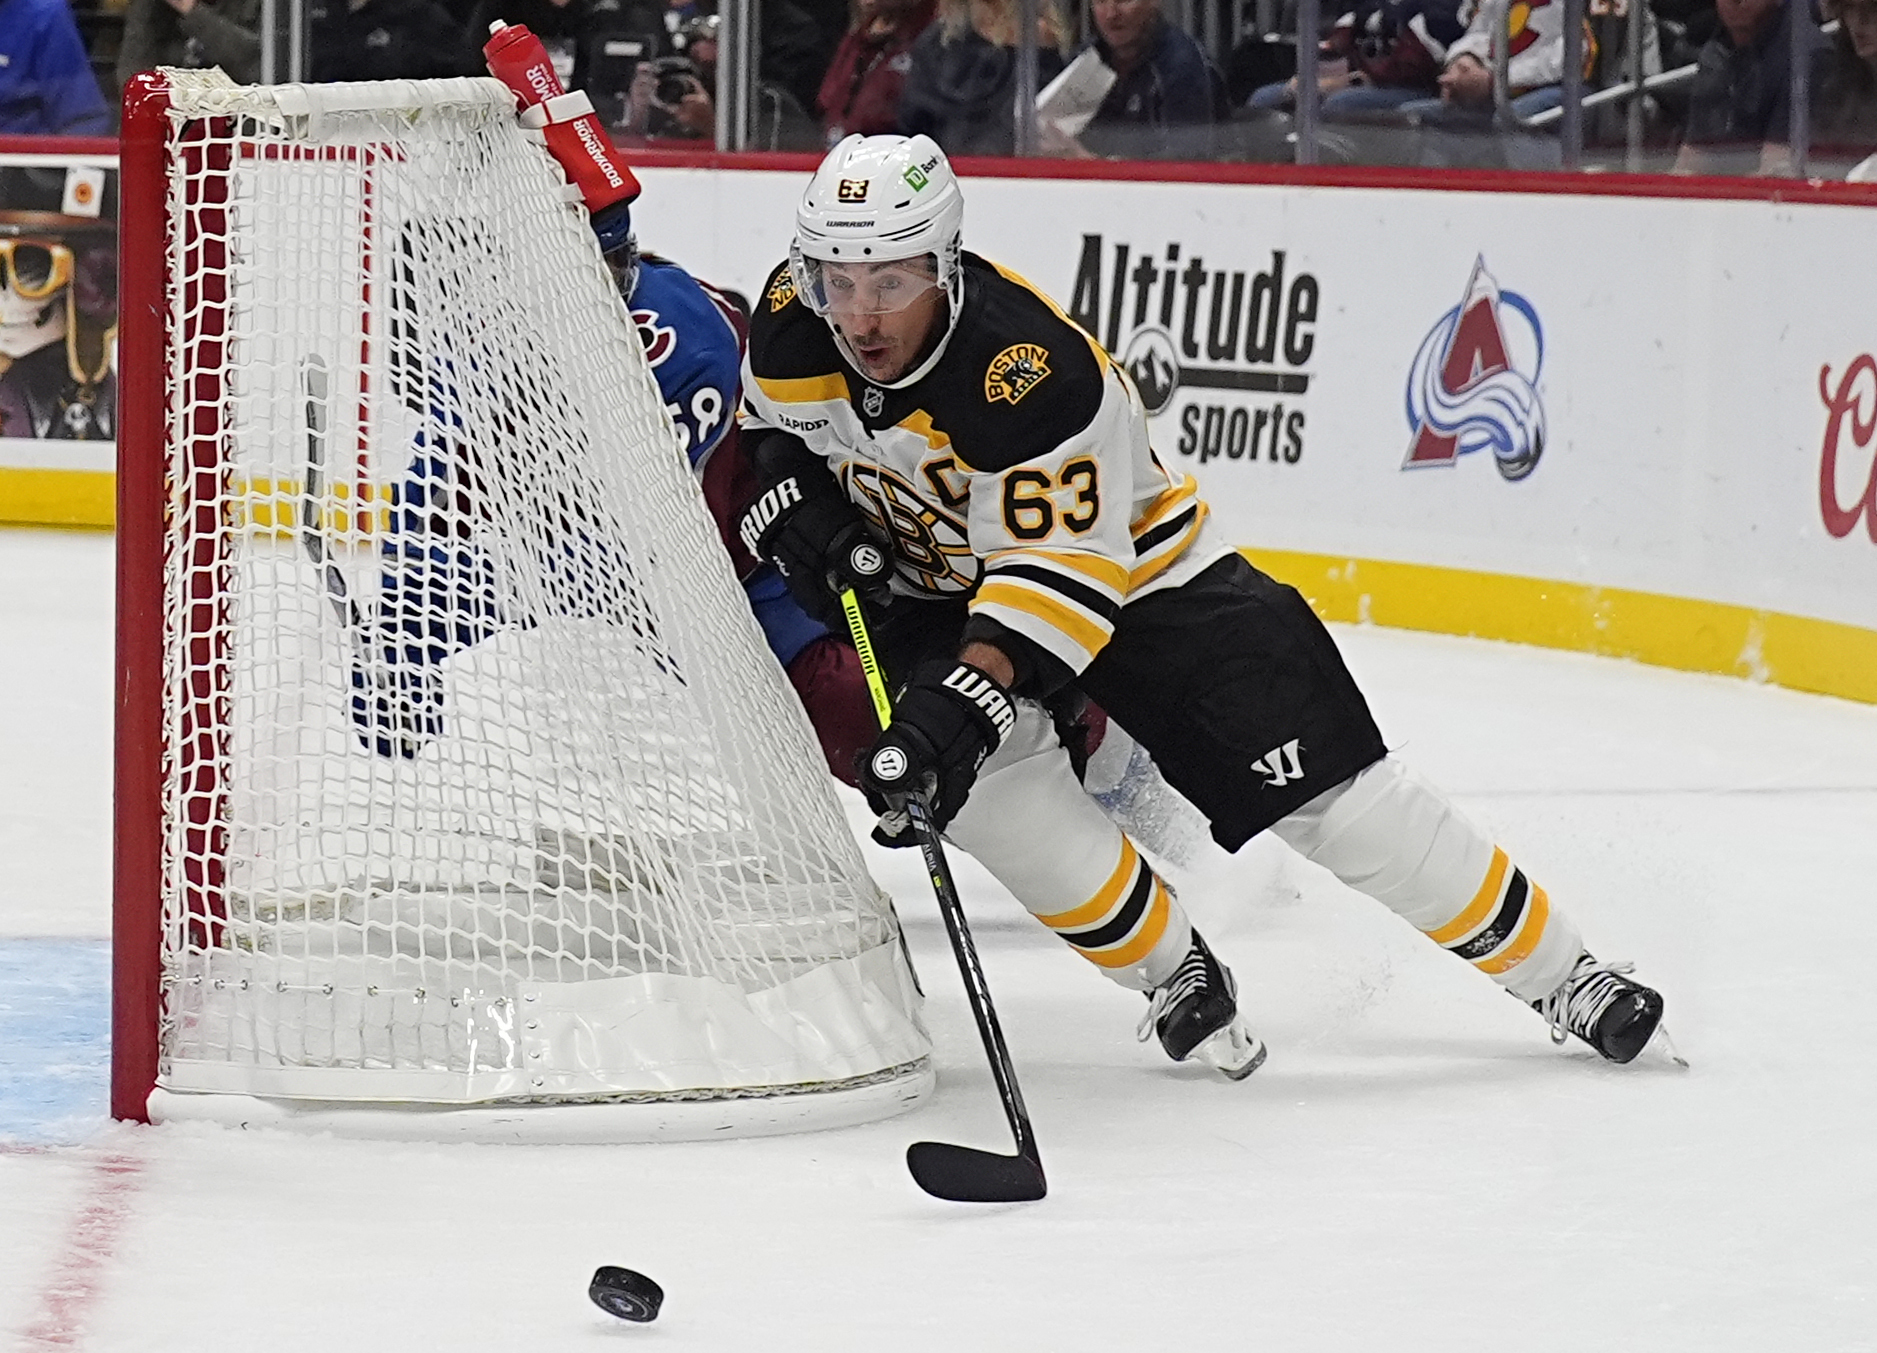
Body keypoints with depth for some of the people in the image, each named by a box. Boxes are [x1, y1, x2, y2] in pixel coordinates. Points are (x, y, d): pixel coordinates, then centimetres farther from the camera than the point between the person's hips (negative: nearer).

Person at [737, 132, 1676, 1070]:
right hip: (946, 582, 5)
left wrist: (968, 691, -49)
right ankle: (1172, 972, -4)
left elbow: (1061, 571, -37)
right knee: (979, 769, -25)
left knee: (1326, 793, -10)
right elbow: (770, 424, 7)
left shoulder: (1028, 370, -36)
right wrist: (794, 500, -13)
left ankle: (1556, 972, 3)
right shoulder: (793, 324, -16)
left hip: (1131, 572, -5)